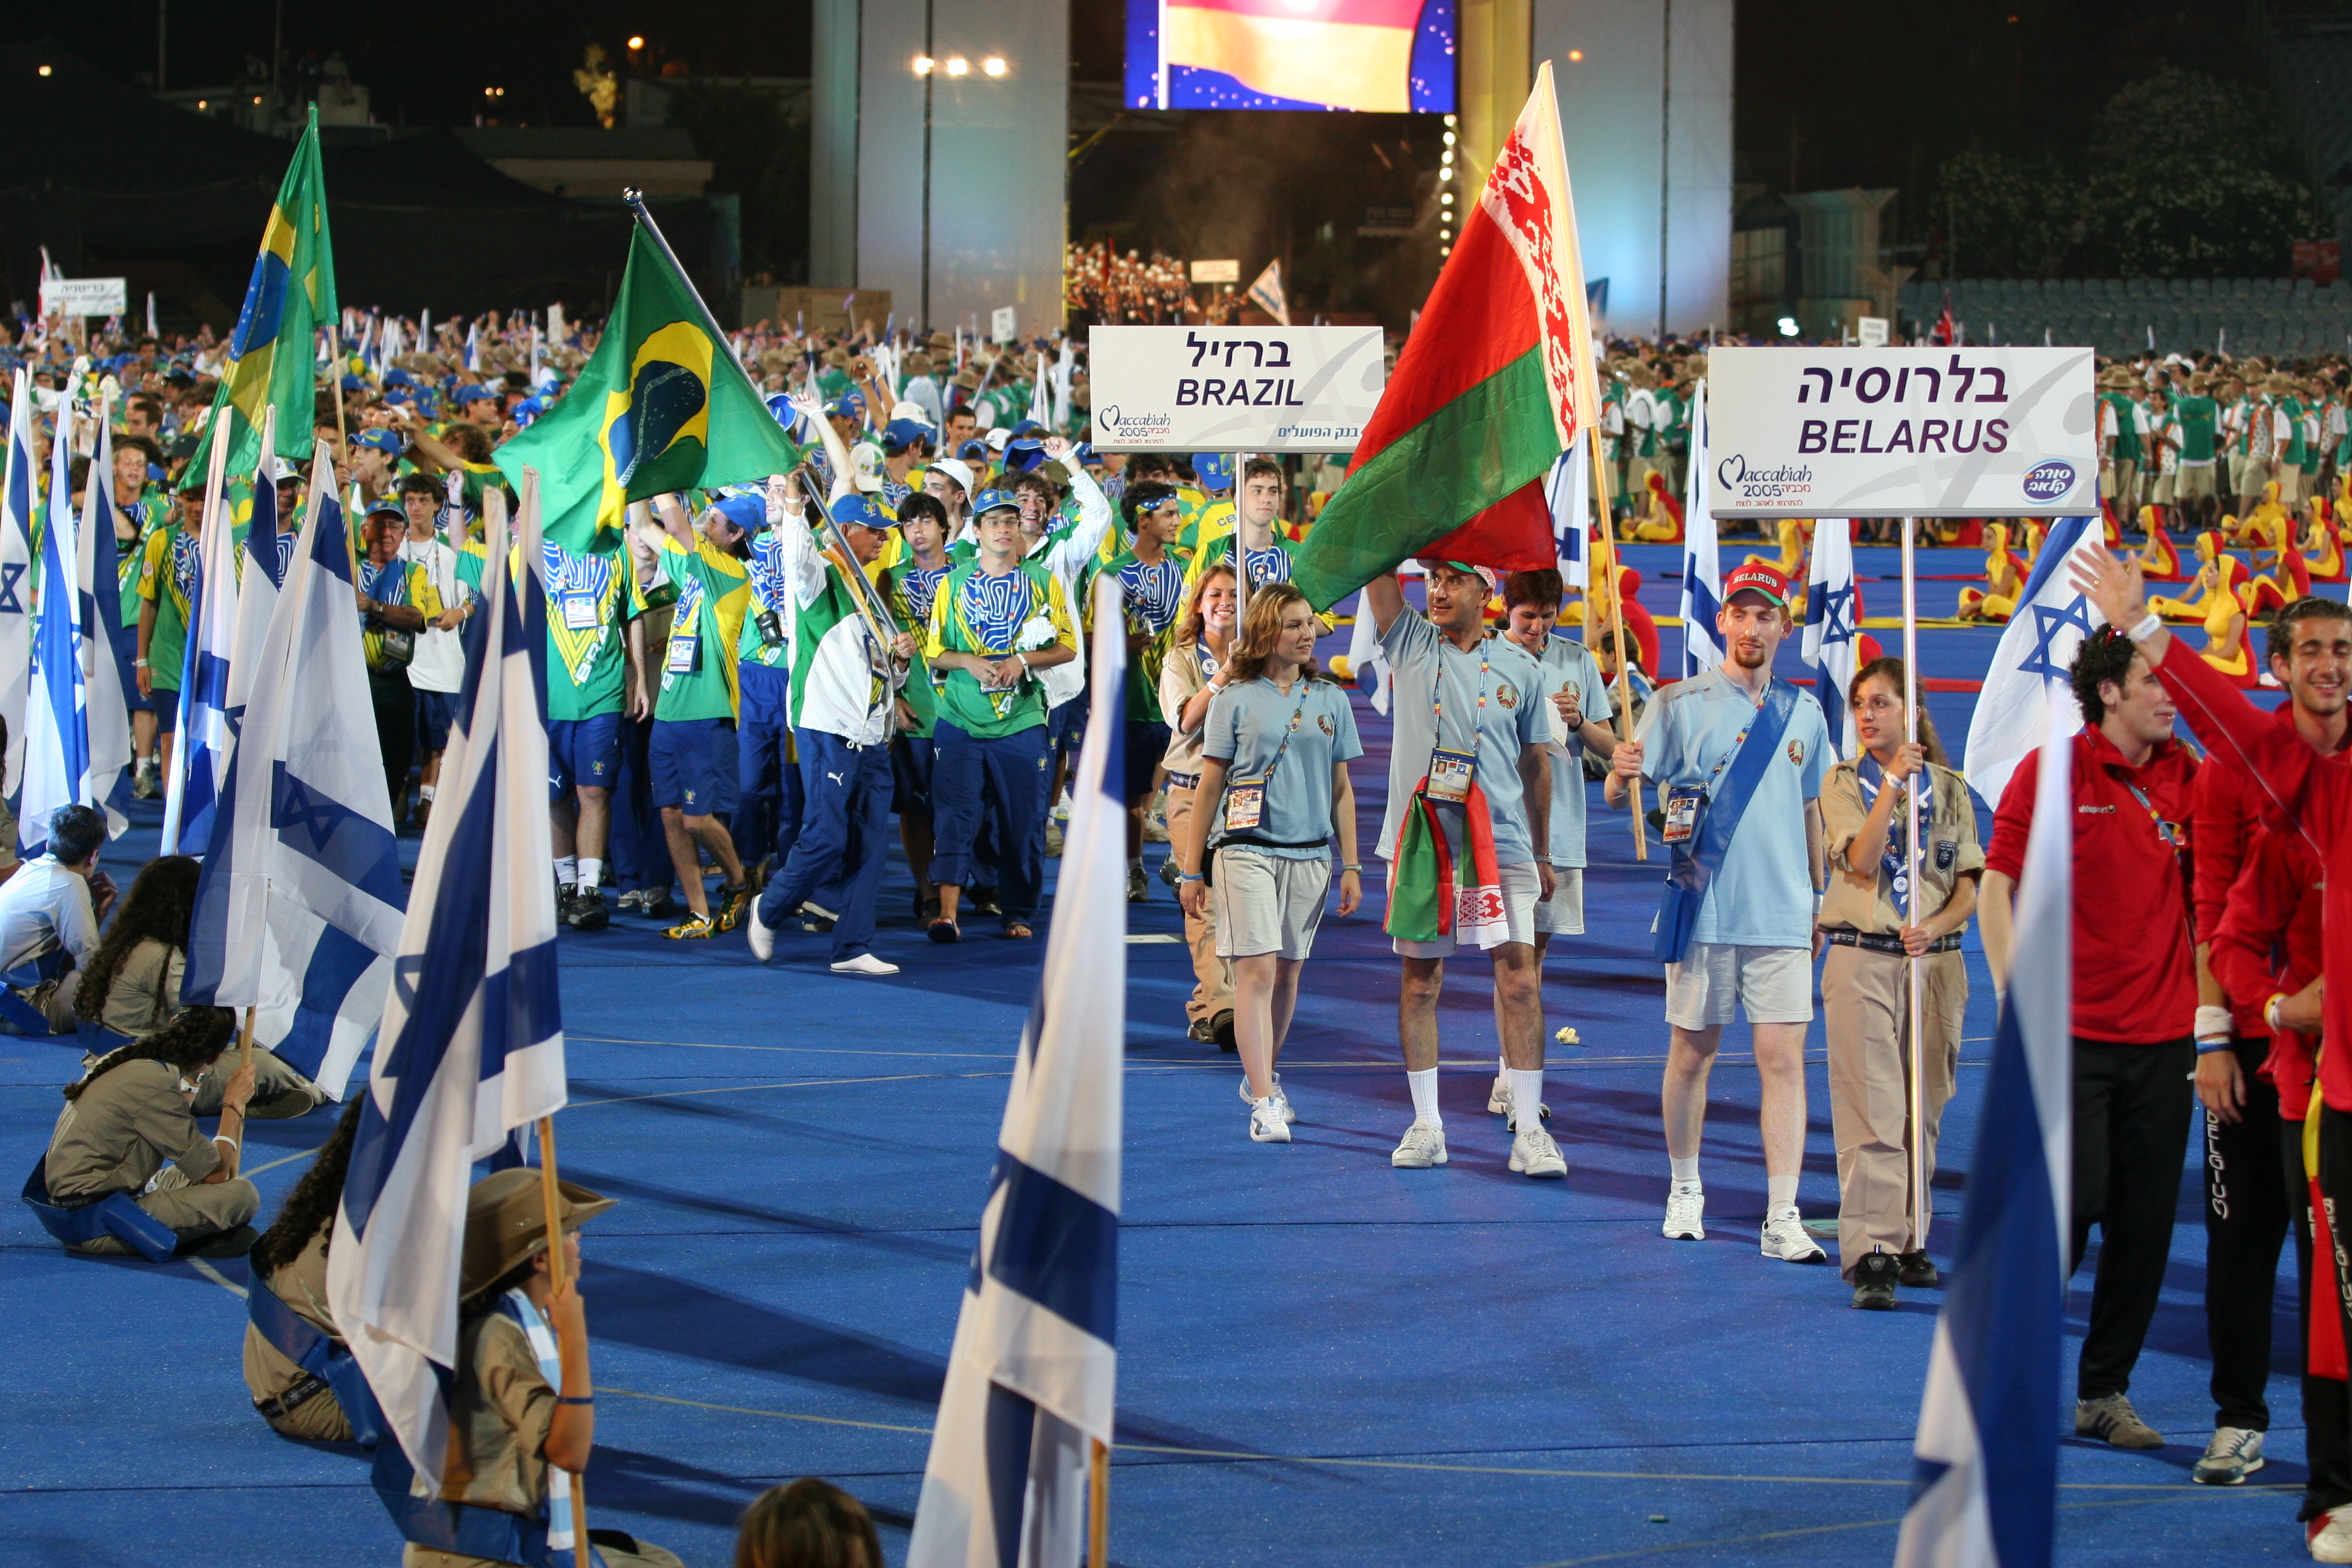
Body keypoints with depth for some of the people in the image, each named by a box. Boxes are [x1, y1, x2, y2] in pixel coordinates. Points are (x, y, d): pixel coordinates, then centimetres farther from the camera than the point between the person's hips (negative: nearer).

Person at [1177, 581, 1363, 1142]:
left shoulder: (1330, 700, 9)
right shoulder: (1235, 700, 0)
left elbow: (1341, 790, 14)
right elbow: (1210, 786, 3)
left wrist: (1351, 866, 10)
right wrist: (1192, 871, 3)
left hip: (1310, 855, 4)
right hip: (1247, 850, -4)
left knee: (1287, 972, 10)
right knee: (1256, 970, -12)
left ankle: (1262, 1076, 29)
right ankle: (1263, 1104, -16)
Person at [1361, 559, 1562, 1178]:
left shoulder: (1519, 668, 7)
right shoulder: (1410, 641, 6)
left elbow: (1536, 761, 14)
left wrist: (1543, 854, 15)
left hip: (1502, 843, 0)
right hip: (1420, 838, 0)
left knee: (1519, 977, -6)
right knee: (1419, 979, 4)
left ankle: (1529, 1128, -3)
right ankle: (1426, 1124, 12)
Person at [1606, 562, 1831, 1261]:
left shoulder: (1805, 714, 10)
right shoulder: (1681, 704, -1)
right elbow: (1615, 793, -6)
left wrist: (1820, 899, 18)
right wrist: (1621, 774, -29)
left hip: (1783, 915, 2)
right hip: (1702, 912, -2)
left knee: (1784, 1058, -6)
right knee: (1691, 1052, 7)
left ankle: (1782, 1220, -8)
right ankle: (1685, 1191, 25)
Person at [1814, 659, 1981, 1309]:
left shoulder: (1950, 790, 9)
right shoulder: (1843, 784, 4)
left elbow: (1969, 889, 5)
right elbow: (1861, 860, -12)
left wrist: (1935, 926, -14)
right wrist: (1893, 783, -17)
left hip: (1935, 963, 3)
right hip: (1862, 960, -3)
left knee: (1921, 1111, 7)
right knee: (1872, 1114, -10)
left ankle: (1908, 1241, 18)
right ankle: (1870, 1255, -15)